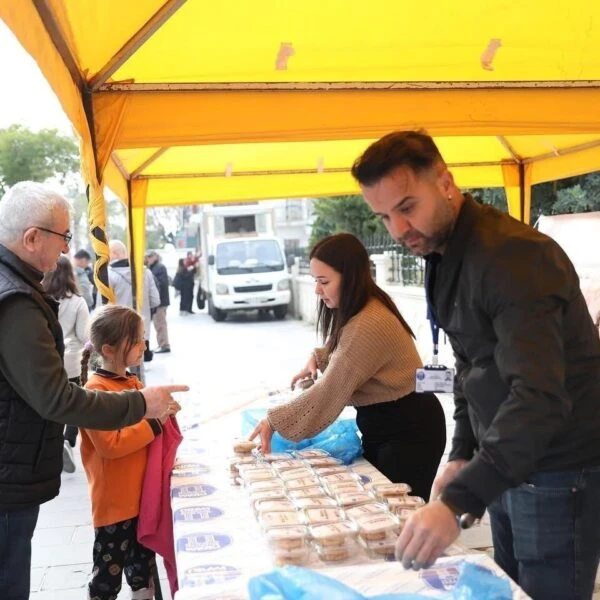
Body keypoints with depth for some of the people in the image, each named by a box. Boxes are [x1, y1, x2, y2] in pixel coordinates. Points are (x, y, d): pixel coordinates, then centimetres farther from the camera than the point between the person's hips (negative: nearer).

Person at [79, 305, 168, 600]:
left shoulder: (134, 383, 7)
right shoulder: (95, 390, -19)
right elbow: (110, 444, -25)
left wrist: (162, 413, 3)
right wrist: (154, 423, -22)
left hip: (143, 496, 8)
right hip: (114, 502, -8)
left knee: (143, 565, 21)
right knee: (108, 573, 7)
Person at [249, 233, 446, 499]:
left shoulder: (370, 324, -28)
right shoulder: (355, 312, 4)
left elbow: (330, 392, -26)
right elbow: (345, 353, 25)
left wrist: (274, 422, -19)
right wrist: (318, 358, 5)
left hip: (408, 431, -10)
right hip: (381, 423, 10)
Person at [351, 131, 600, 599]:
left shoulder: (513, 254, -24)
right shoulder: (444, 254, 6)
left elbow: (539, 396, -33)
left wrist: (458, 501, -40)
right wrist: (463, 456, 6)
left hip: (559, 476, -8)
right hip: (508, 466, 8)